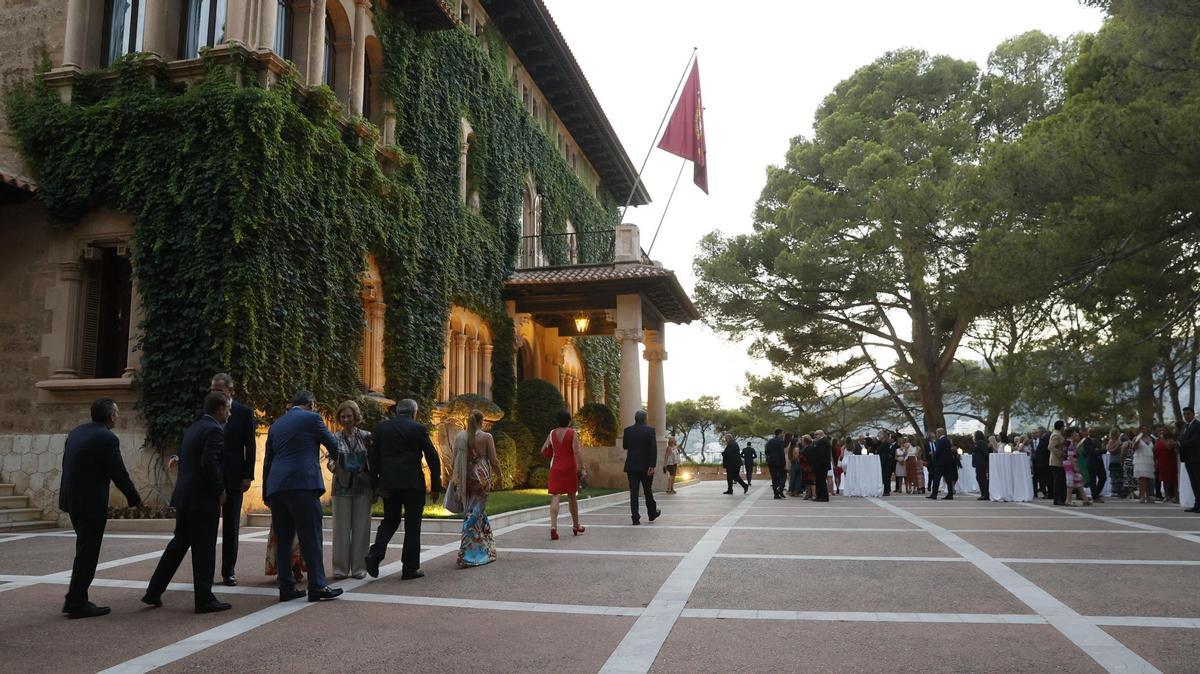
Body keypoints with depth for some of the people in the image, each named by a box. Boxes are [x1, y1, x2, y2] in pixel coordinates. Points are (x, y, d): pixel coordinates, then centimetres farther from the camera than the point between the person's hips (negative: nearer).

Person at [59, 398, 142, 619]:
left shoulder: (76, 432, 9)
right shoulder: (106, 438, -17)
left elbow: (67, 465, 15)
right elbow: (119, 473, -15)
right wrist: (135, 499, -2)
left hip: (72, 500, 9)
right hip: (91, 503, -9)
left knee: (85, 551, 18)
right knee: (87, 553, 1)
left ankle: (75, 599, 24)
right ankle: (77, 605, 7)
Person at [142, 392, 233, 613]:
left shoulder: (193, 427, 14)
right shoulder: (214, 430, -14)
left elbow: (182, 460, 18)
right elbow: (209, 464, -24)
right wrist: (220, 491, -13)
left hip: (184, 495, 9)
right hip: (204, 498, -9)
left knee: (179, 543, 18)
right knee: (204, 549, -1)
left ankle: (153, 592, 23)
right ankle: (204, 599, 6)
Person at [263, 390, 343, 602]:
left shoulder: (276, 425, 20)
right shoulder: (311, 418, 2)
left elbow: (267, 461, 21)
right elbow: (333, 445, 8)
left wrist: (266, 494, 24)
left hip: (276, 487, 6)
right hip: (302, 484, -6)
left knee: (282, 538, 9)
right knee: (311, 537, -3)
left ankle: (286, 587, 12)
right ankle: (317, 586, -3)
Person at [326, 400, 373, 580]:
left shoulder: (366, 437, 4)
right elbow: (330, 460, -3)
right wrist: (331, 464, -27)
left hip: (362, 487, 0)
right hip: (342, 487, 0)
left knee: (361, 527, 2)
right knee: (341, 527, 1)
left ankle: (359, 567, 11)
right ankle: (340, 568, 10)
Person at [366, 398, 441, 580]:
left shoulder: (381, 428, 7)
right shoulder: (418, 428, -3)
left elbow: (373, 458, 5)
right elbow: (432, 458, -4)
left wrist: (376, 483, 9)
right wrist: (435, 486, 2)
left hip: (388, 483, 3)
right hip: (413, 483, -3)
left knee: (390, 519, 18)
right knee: (412, 524, 5)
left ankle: (375, 553, -3)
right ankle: (410, 568, 8)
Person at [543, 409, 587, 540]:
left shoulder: (552, 434, 5)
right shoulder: (572, 433, -6)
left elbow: (543, 450, 7)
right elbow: (577, 451, -15)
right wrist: (582, 467, -15)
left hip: (555, 468, 1)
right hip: (570, 467, -1)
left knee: (555, 497, -5)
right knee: (571, 496, 14)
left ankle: (553, 526, -23)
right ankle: (576, 526, 26)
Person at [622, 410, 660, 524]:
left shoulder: (628, 431, 0)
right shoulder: (650, 430, -6)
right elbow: (653, 449, -13)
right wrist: (652, 466, -13)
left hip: (631, 466, 1)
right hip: (646, 466, -1)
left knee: (633, 492, 2)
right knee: (648, 490, 15)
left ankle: (635, 518, -3)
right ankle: (652, 513, 30)